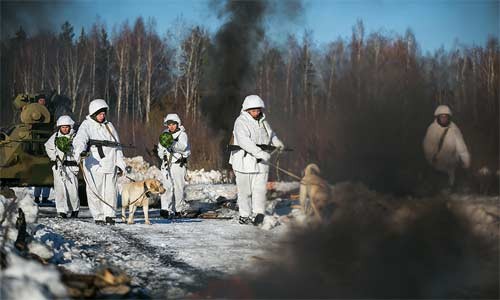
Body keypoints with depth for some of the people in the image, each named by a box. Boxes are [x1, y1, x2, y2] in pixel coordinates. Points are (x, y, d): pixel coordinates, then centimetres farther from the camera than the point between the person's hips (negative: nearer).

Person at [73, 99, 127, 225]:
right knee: (95, 191, -5)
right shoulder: (87, 125, 3)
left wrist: (120, 163, 13)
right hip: (94, 164, -4)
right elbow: (80, 139, -16)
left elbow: (117, 145, 20)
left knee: (110, 190, 0)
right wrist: (80, 151, -38)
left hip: (110, 164, 4)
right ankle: (98, 217, 2)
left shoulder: (109, 125, 19)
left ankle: (109, 215, 9)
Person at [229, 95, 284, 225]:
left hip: (260, 162, 6)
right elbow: (244, 141, -28)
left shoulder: (262, 121, 12)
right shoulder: (241, 122, -13)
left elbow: (270, 133, 35)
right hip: (245, 162, -6)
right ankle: (244, 215, 12)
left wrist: (276, 142, 18)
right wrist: (259, 153, -36)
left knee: (259, 188, -6)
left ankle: (258, 213, -13)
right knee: (245, 190, 2)